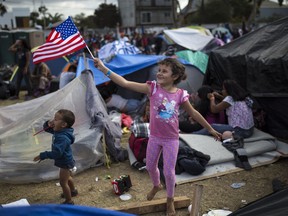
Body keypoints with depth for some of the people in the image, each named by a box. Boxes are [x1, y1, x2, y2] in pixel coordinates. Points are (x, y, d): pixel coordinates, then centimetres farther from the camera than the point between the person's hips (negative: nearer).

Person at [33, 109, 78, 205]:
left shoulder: (62, 138, -36)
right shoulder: (58, 130, -5)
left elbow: (56, 153, -39)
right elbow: (46, 128, 9)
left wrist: (42, 156, -33)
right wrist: (48, 124, -15)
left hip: (65, 163, -10)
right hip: (66, 161, 10)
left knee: (63, 182, 4)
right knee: (67, 177, 31)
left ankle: (69, 201, 22)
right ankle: (73, 191, 55)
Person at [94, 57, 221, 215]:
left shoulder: (180, 95, -13)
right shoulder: (152, 88, -14)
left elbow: (194, 114, 2)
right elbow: (125, 83, -22)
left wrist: (210, 129, 9)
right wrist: (104, 69, -32)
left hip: (171, 139, -2)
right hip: (154, 137, 2)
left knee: (169, 172, 5)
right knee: (150, 166, 19)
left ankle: (170, 200, 34)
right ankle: (156, 186, 54)